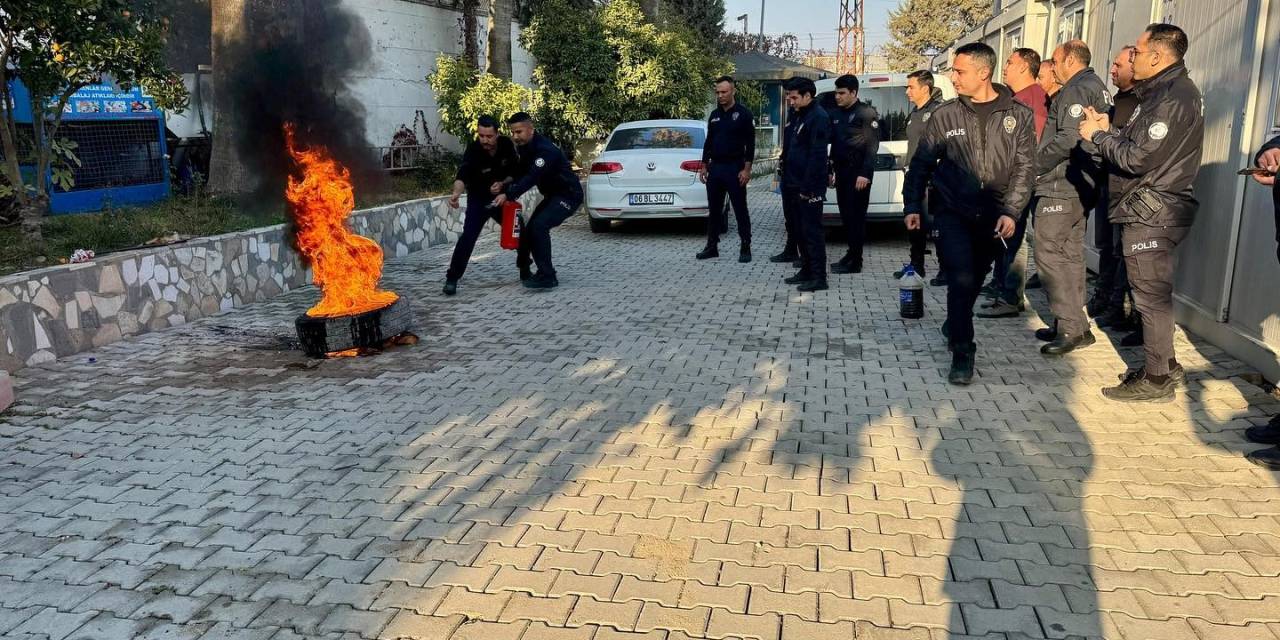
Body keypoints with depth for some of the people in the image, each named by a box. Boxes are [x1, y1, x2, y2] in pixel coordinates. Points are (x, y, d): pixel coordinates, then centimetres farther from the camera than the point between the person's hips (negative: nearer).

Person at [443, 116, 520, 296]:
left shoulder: (507, 144, -16)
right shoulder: (473, 151, -28)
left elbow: (515, 172, -4)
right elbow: (462, 176, -44)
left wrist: (502, 184, -23)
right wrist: (456, 193, -65)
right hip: (479, 200, -4)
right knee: (468, 237, -19)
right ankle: (452, 279, -13)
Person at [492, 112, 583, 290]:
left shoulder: (545, 150, -26)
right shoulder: (525, 148, 4)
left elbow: (532, 177, -36)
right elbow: (521, 173, 7)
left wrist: (508, 195, -43)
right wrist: (505, 186, -10)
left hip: (569, 195, -10)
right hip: (552, 195, 10)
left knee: (539, 226, -25)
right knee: (530, 229, 9)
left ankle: (547, 277, -22)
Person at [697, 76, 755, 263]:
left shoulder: (743, 114, -5)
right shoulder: (714, 115, 12)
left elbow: (750, 144, -8)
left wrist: (746, 169, -14)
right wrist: (704, 166, 12)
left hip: (734, 168, -6)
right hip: (715, 168, 6)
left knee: (740, 210, 0)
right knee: (714, 210, 9)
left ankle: (745, 248, 6)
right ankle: (712, 247, 17)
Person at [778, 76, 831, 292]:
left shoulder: (819, 118, -14)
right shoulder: (796, 115, 15)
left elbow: (817, 155, -20)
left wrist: (808, 187, -23)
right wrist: (785, 176, 15)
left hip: (808, 188, -10)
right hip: (793, 184, 10)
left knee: (811, 231, -6)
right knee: (797, 229, 15)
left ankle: (819, 277, -1)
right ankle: (807, 270, 25)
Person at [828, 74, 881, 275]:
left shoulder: (866, 113, -8)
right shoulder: (835, 114, 14)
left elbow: (872, 145, -13)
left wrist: (865, 174, -19)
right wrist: (831, 169, 14)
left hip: (858, 173, -7)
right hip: (841, 171, 7)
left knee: (856, 215, -6)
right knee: (845, 214, 9)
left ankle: (855, 261, -3)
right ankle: (851, 253, 19)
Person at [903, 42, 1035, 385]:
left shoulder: (1019, 115, -2)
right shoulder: (945, 115, -3)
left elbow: (1025, 168, -3)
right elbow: (921, 164, 4)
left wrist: (1011, 211, -12)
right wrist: (912, 206, 0)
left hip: (994, 217, 2)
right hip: (954, 214, -1)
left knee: (974, 279, 14)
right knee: (961, 280, -11)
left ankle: (955, 326, 41)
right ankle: (962, 351, -2)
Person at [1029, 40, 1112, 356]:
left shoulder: (1076, 90, -12)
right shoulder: (1098, 87, 20)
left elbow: (1066, 140, -23)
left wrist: (1033, 166, -13)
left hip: (1061, 187, -10)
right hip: (1083, 186, 10)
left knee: (1049, 253, -9)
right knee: (1070, 253, 13)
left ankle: (1072, 328, -10)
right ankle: (1071, 324, 19)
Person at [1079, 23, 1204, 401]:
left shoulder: (1174, 98, -17)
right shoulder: (1164, 91, 16)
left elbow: (1137, 158, -21)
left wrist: (1098, 136, -8)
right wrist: (1107, 131, 4)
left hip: (1151, 213, -10)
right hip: (1150, 209, 10)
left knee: (1152, 296, -4)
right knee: (1154, 294, 16)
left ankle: (1157, 380, 3)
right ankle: (1164, 365, 27)